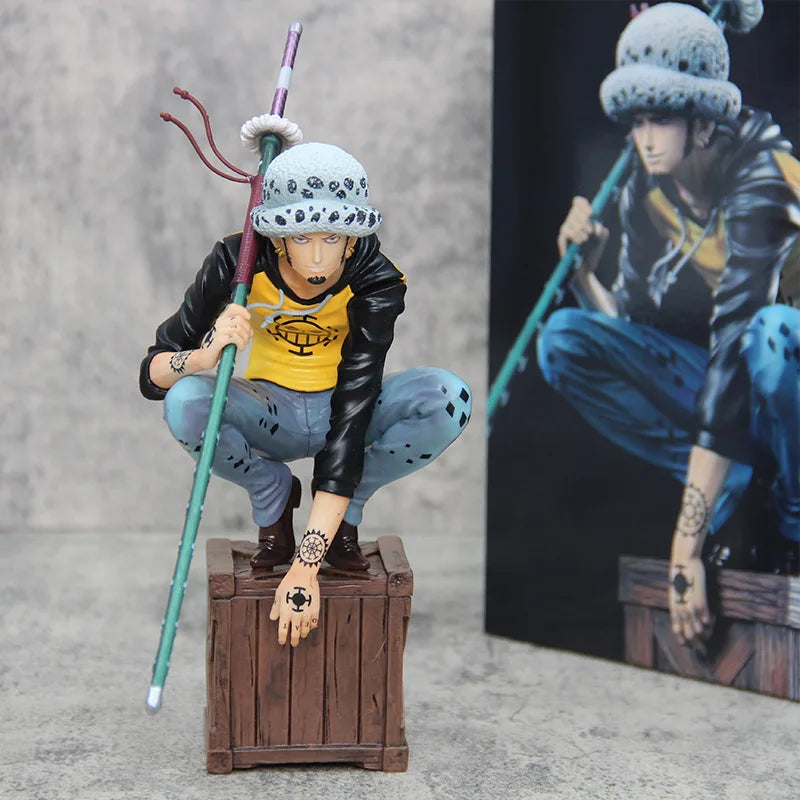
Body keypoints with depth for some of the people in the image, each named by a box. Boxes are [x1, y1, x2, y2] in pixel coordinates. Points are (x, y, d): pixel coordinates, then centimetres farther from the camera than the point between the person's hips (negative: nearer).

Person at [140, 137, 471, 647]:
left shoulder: (375, 283, -26)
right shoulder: (239, 262, -23)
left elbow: (351, 417, -33)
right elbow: (152, 375, -18)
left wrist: (305, 567, -39)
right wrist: (206, 355, -45)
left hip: (341, 411, 0)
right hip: (270, 412, 0)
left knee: (449, 401, -30)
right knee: (185, 403, -33)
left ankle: (344, 508, -3)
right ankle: (273, 494, -1)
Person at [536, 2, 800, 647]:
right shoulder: (646, 193, -5)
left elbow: (732, 345, -36)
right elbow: (635, 329, 3)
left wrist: (688, 543, -42)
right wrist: (585, 272, -20)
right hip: (702, 377, 6)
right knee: (564, 338, -15)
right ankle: (739, 481, -14)